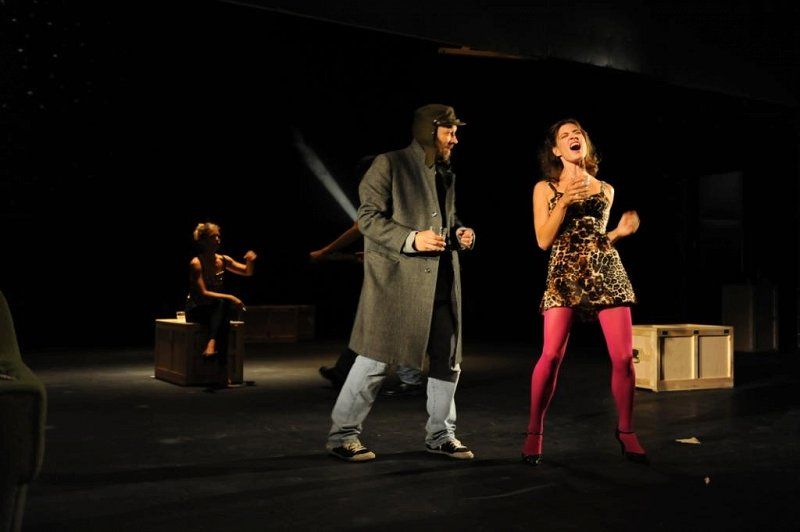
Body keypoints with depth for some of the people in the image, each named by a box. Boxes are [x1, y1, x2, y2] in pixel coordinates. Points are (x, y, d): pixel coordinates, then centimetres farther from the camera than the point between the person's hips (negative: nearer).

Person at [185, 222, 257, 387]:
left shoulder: (223, 260, 2)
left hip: (216, 310, 4)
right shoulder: (196, 263, -14)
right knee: (223, 303, -34)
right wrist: (229, 298, -28)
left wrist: (250, 261, -10)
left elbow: (247, 272, 11)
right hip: (196, 310, -4)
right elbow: (203, 294, -21)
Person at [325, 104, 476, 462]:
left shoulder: (447, 175, 19)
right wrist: (412, 240, -21)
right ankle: (342, 434, 11)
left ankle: (440, 434, 25)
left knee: (448, 360, 10)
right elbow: (368, 217, -10)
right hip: (396, 279, -7)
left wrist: (460, 233, 6)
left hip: (441, 281, 7)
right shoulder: (390, 164, -4)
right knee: (376, 359, -3)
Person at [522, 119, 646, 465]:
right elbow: (544, 240, 0)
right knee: (552, 355, -14)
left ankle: (625, 431, 15)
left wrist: (620, 232, 4)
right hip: (564, 275, -3)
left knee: (623, 356, -4)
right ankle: (534, 433, 2)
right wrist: (563, 202, -9)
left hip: (607, 273, 3)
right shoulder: (545, 188, 8)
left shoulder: (605, 189, 17)